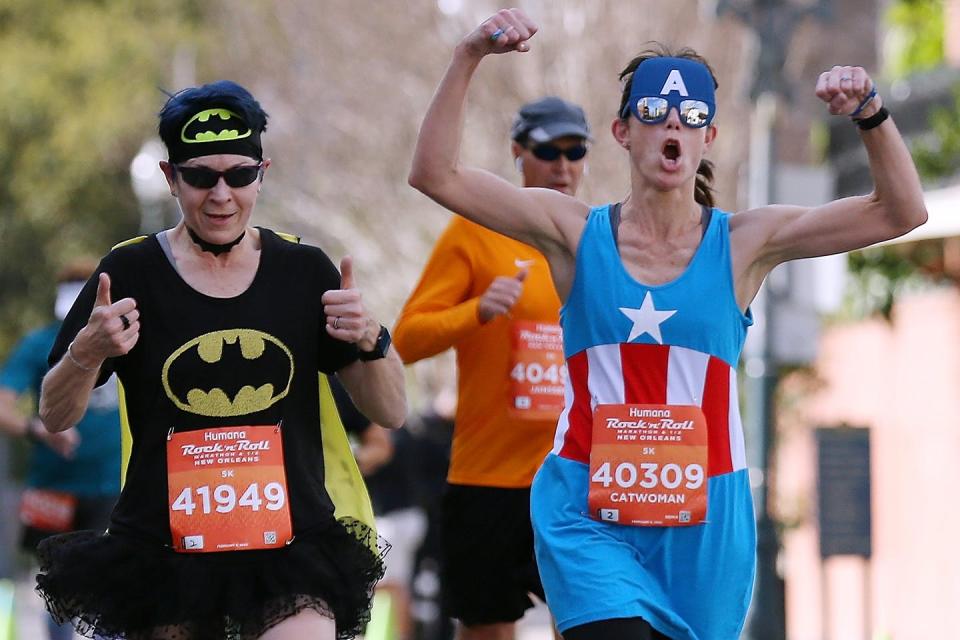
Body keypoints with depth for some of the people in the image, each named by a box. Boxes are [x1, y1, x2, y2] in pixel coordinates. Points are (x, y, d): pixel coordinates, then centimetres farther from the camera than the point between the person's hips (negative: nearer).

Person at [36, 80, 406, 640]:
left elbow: (392, 413, 6)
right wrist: (88, 352, -17)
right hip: (163, 548, 0)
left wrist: (370, 338, -12)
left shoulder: (304, 271, 5)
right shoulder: (130, 273, 0)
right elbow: (55, 418, 2)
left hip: (290, 547, 0)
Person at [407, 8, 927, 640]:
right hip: (588, 516, -2)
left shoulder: (742, 243, 2)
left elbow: (902, 211, -5)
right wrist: (468, 61, -17)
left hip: (703, 519, 2)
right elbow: (435, 175, -6)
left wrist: (871, 116, -20)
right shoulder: (578, 233, 1)